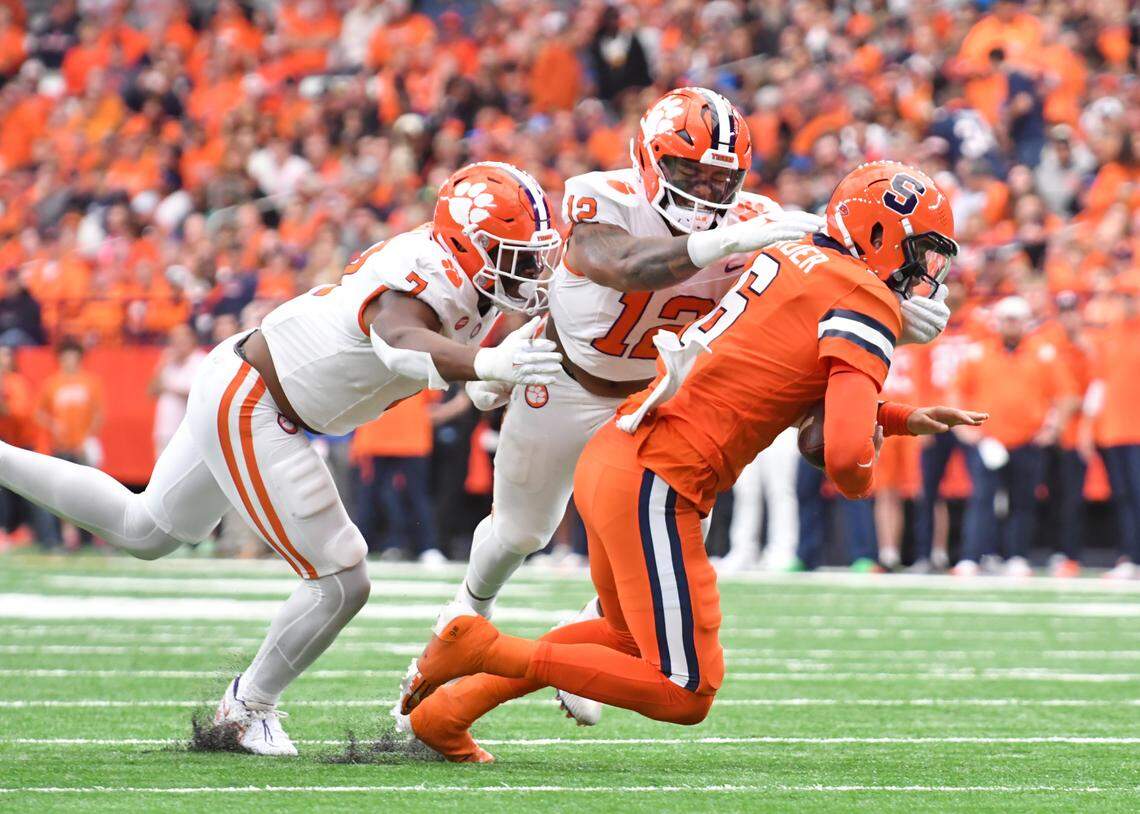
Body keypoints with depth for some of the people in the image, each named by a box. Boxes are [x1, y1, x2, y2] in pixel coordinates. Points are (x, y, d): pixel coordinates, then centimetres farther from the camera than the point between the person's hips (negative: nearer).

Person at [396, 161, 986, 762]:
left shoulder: (790, 258, 16)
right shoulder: (866, 306, -11)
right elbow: (847, 456, -22)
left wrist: (906, 420, 25)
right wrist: (859, 480, 1)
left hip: (609, 457, 9)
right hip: (654, 486, -9)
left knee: (631, 636, 32)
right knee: (686, 695, 0)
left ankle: (447, 707, 26)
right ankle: (484, 649, -5)